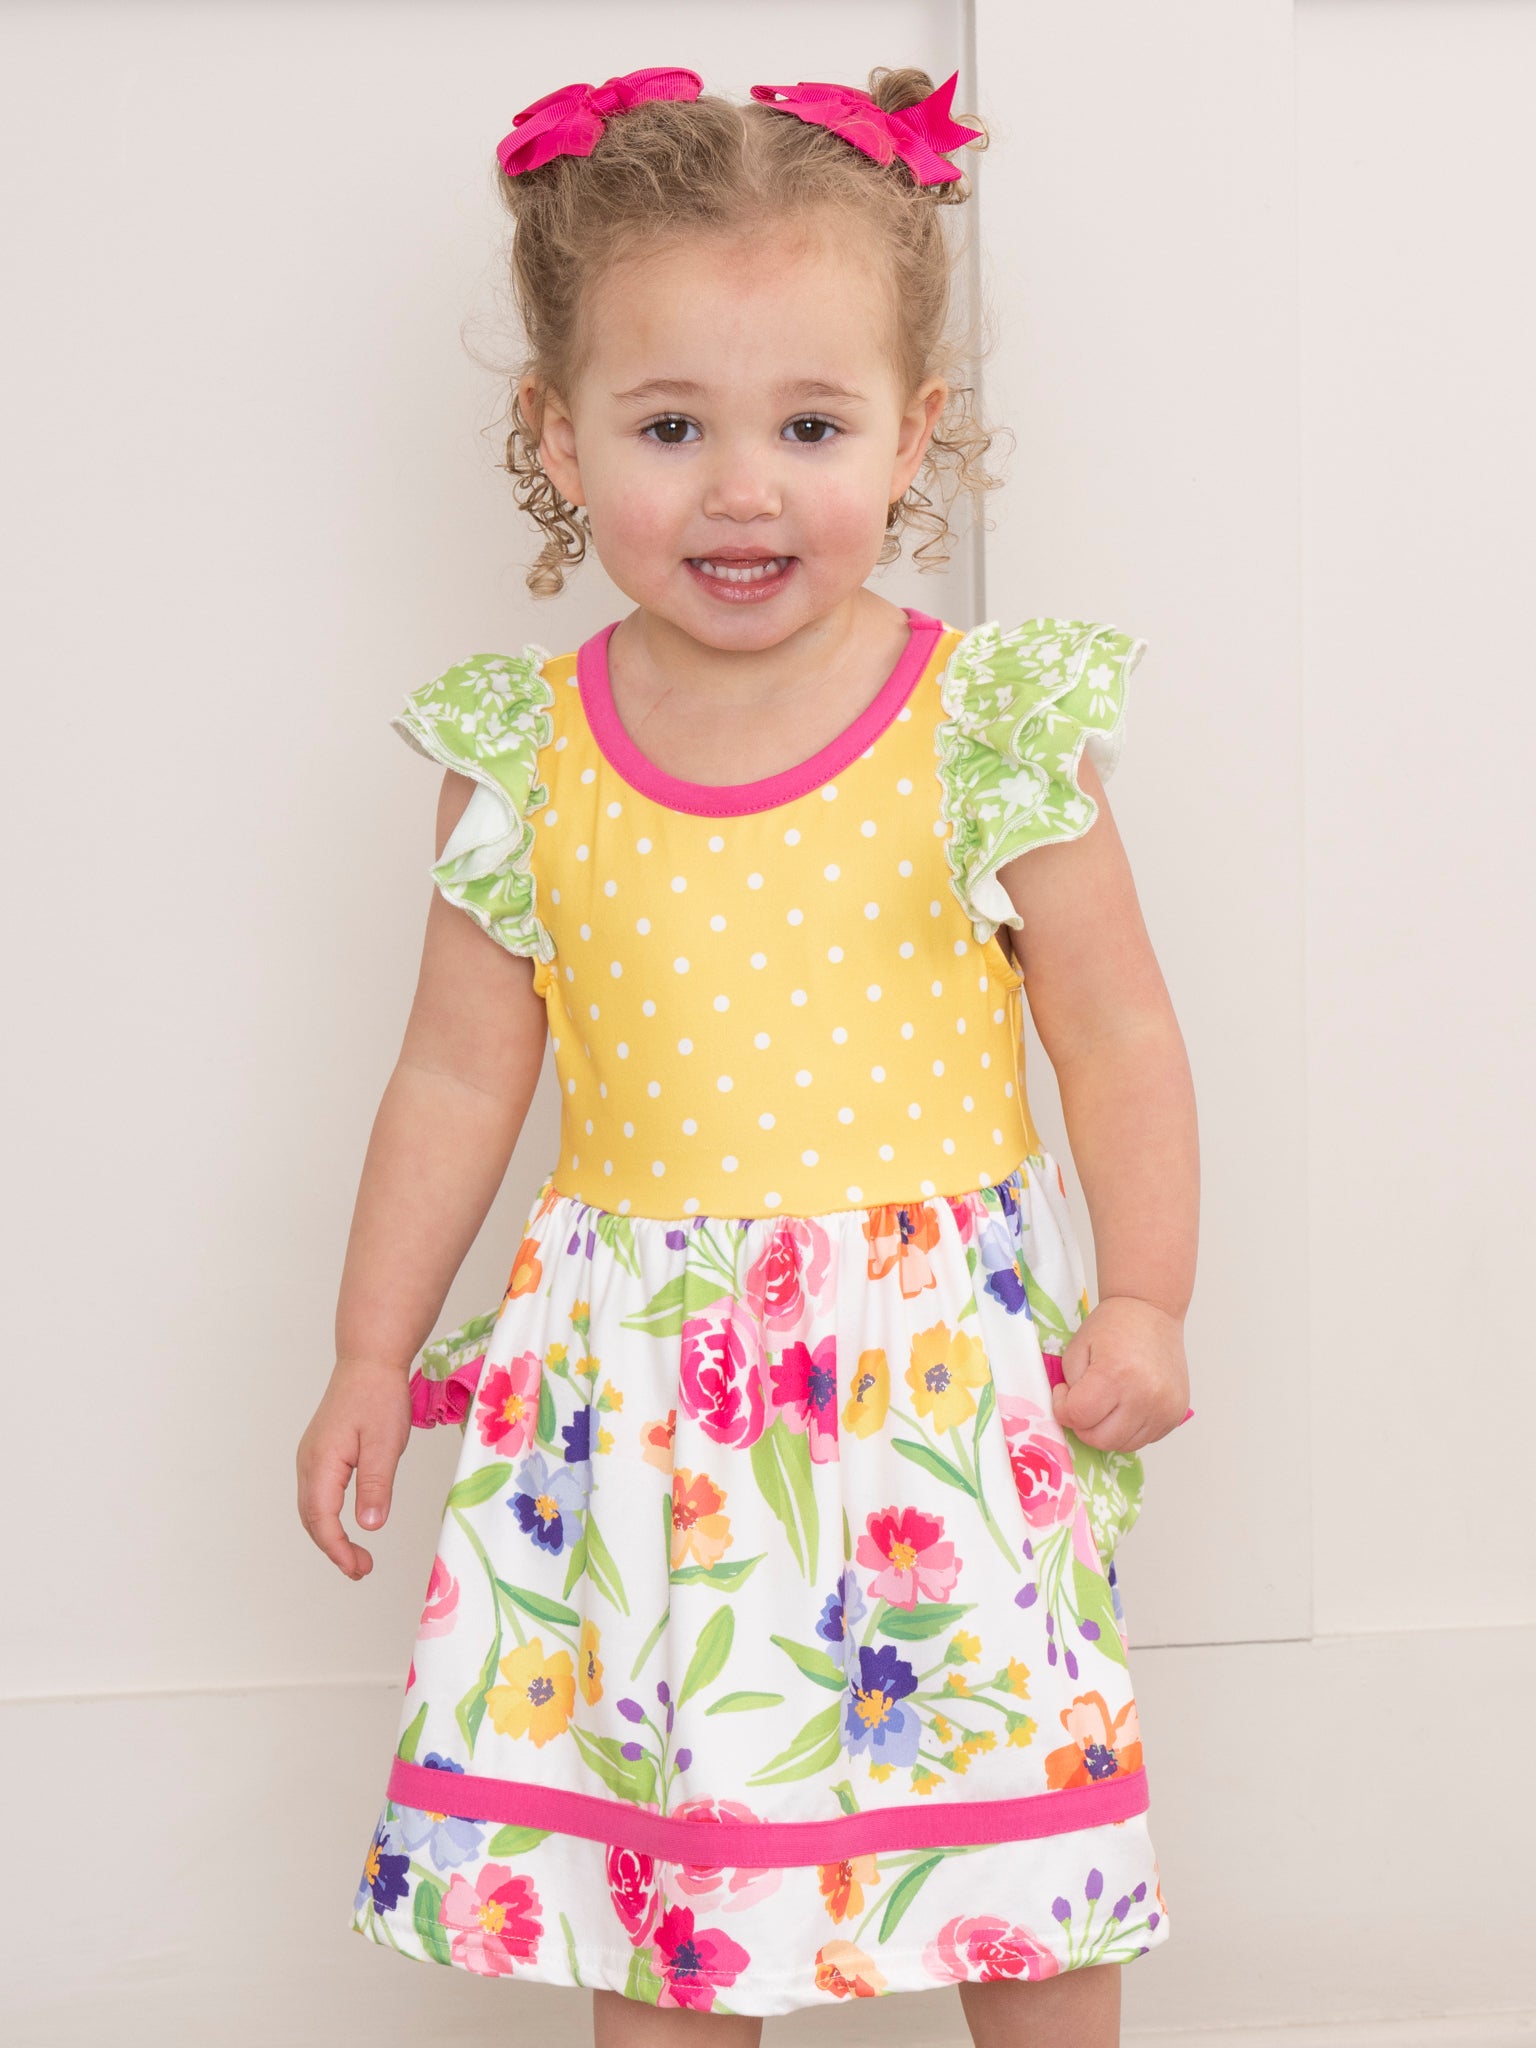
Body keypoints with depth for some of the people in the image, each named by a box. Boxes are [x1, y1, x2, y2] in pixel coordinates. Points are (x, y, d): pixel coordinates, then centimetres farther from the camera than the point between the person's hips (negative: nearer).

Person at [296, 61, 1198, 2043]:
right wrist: (371, 1355, 8)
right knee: (651, 1860, 8)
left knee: (1025, 1876, 7)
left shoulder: (991, 726, -6)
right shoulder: (522, 754, -1)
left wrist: (1144, 1303, -8)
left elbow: (1117, 1033, 0)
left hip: (945, 1371, -1)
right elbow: (461, 1070, 7)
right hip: (644, 1391, 2)